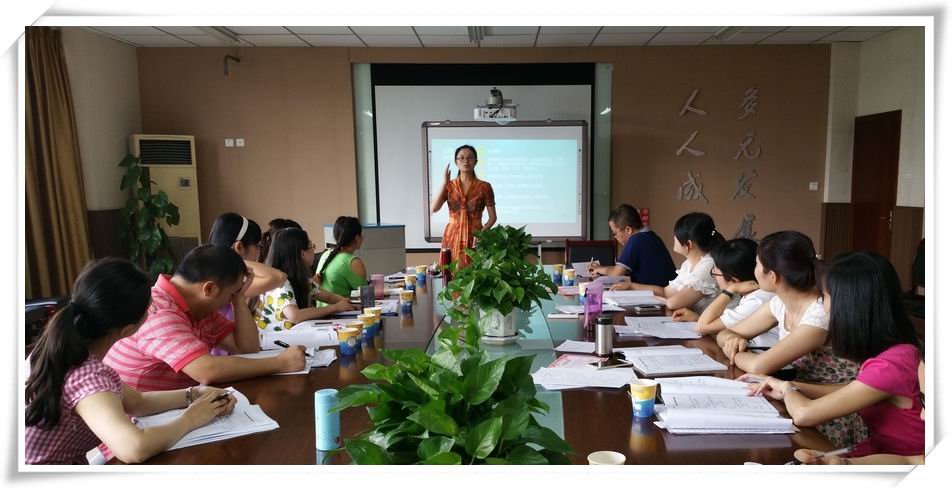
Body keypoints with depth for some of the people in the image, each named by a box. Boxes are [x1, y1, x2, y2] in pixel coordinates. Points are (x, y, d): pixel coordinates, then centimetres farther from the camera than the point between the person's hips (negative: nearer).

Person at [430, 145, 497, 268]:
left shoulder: (484, 187, -1)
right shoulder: (449, 185, 5)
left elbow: (493, 217, 2)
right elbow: (433, 209, -8)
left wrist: (482, 231, -16)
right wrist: (444, 183, -12)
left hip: (474, 238, -1)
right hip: (453, 237, 2)